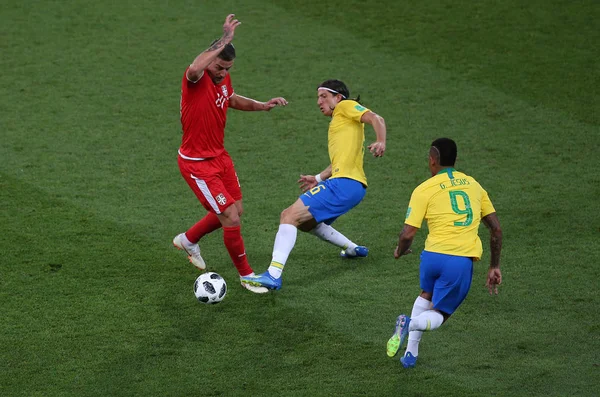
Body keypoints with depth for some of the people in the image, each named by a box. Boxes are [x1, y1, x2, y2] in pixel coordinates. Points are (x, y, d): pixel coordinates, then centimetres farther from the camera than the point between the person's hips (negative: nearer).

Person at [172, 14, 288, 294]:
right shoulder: (196, 79, -25)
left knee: (235, 210, 20)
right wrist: (225, 39, -45)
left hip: (219, 156, 9)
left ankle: (188, 240, 42)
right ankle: (246, 275, 10)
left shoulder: (223, 79, -1)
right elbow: (195, 69, -52)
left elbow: (232, 100, 23)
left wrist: (263, 105, 7)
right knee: (231, 218, -8)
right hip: (197, 163, -9)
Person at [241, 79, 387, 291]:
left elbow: (376, 119, -14)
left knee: (290, 215, -18)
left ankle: (273, 275, -28)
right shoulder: (336, 122, 29)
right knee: (306, 222, 28)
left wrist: (380, 142, -32)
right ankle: (353, 249, 32)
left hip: (344, 183, -10)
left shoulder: (346, 107, 2)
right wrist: (319, 178, 24)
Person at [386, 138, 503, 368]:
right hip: (462, 262, 1)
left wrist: (399, 252, 20)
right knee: (439, 314, 15)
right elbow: (496, 229, 14)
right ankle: (411, 324, -19)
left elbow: (408, 234, -3)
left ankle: (411, 353, 18)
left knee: (426, 295, 31)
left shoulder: (424, 190, 3)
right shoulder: (473, 185, 14)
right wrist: (495, 267, 22)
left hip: (433, 255, 0)